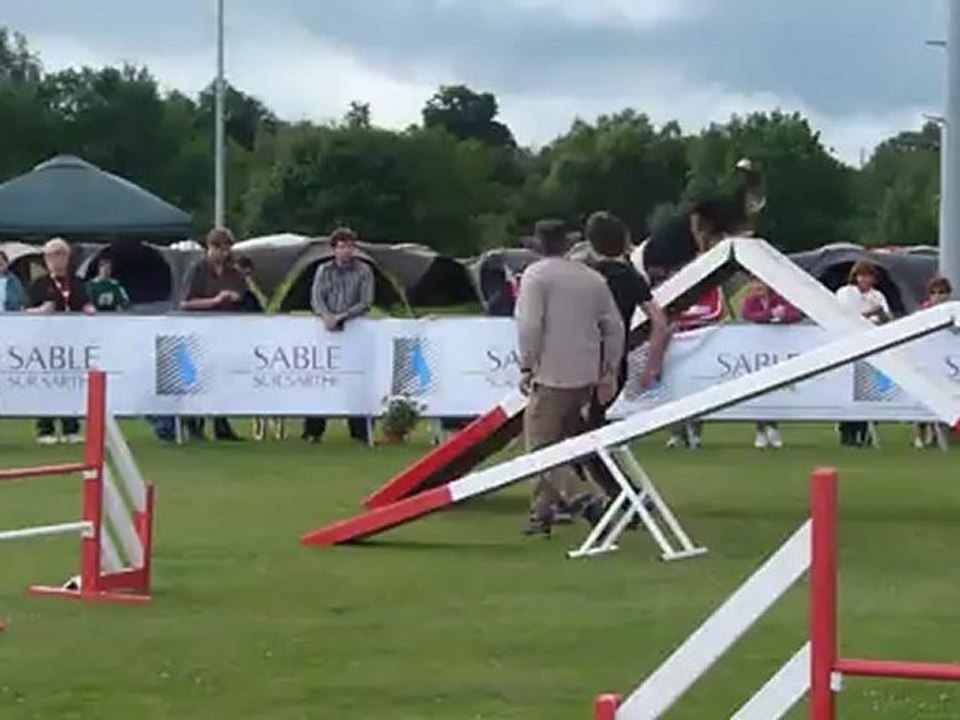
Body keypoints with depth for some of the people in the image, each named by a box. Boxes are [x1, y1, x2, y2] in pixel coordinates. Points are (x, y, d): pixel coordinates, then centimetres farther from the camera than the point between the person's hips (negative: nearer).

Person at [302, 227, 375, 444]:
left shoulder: (363, 271, 4)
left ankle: (359, 432, -1)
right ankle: (313, 430, 4)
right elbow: (316, 298, 2)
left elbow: (366, 303, -3)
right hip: (327, 330, 2)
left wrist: (342, 316, -15)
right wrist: (326, 316, -19)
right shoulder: (324, 270, 11)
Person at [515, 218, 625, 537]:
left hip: (552, 376, -7)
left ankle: (581, 498, -22)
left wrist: (527, 367, -7)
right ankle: (541, 513, 17)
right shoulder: (592, 278, 12)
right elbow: (614, 327, 12)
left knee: (541, 443, -3)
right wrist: (609, 371, 17)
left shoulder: (536, 274, -5)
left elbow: (529, 325, -14)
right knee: (558, 440, 16)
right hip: (586, 377, 7)